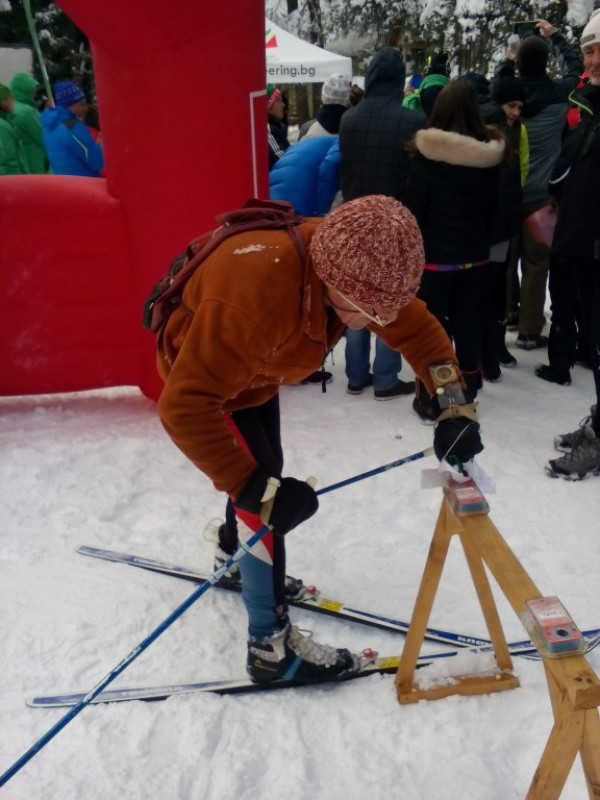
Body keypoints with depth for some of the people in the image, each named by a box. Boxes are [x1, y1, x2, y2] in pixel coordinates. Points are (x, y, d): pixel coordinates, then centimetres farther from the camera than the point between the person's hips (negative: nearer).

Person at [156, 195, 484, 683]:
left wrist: (455, 404, -24)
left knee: (264, 472, 22)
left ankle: (233, 556, 51)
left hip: (254, 368, 8)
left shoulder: (347, 264, -23)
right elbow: (185, 406, -44)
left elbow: (414, 325, -12)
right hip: (198, 376, -7)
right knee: (263, 499, -14)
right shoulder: (253, 294, -45)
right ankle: (272, 646, 2)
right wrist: (253, 487, -45)